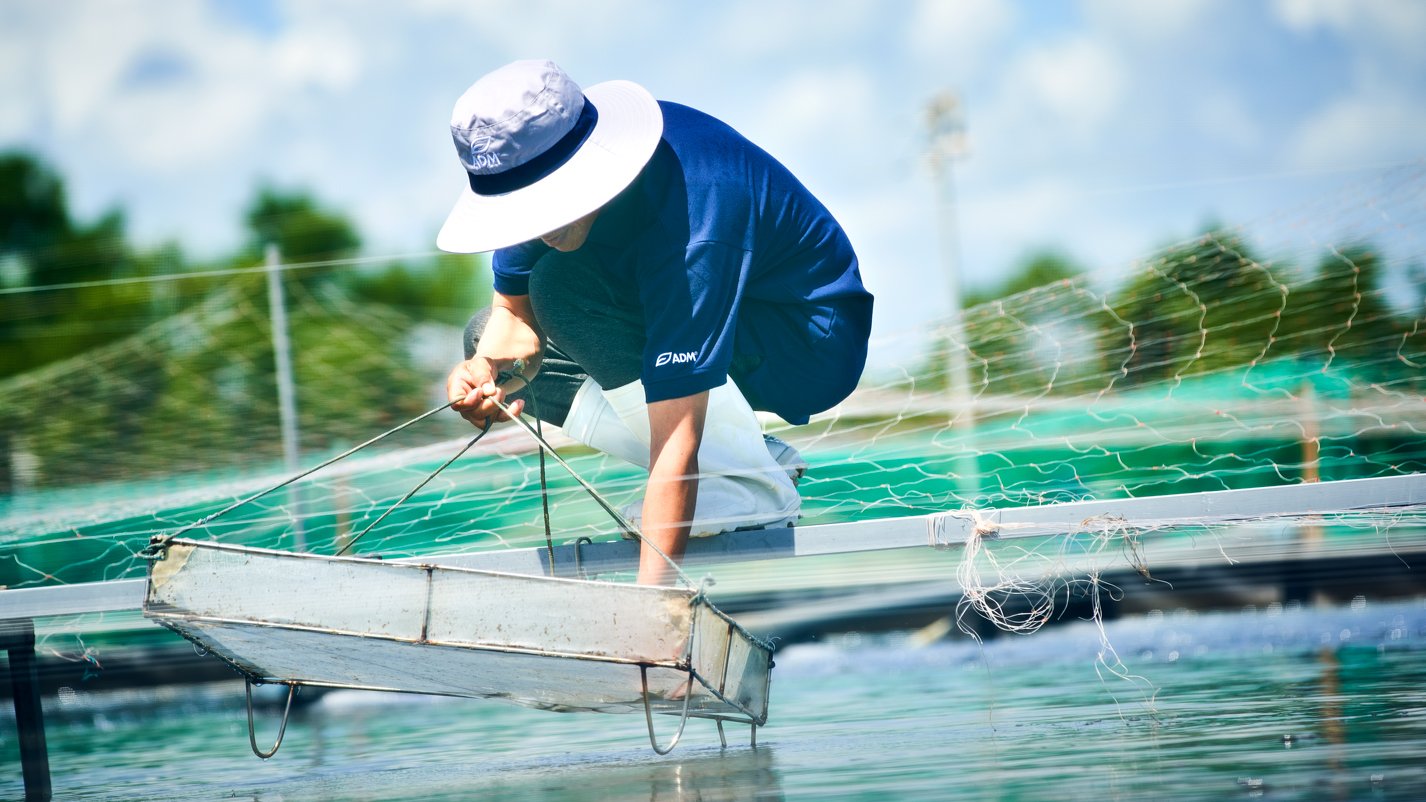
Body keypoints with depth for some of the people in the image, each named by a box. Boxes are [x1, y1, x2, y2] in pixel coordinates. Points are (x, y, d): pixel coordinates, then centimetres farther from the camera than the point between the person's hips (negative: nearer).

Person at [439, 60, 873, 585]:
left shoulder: (690, 226, -38)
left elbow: (676, 447, -40)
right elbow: (516, 311, -4)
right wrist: (485, 370, -28)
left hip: (811, 344, -9)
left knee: (564, 285, -28)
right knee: (490, 339, 0)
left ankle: (752, 485, -17)